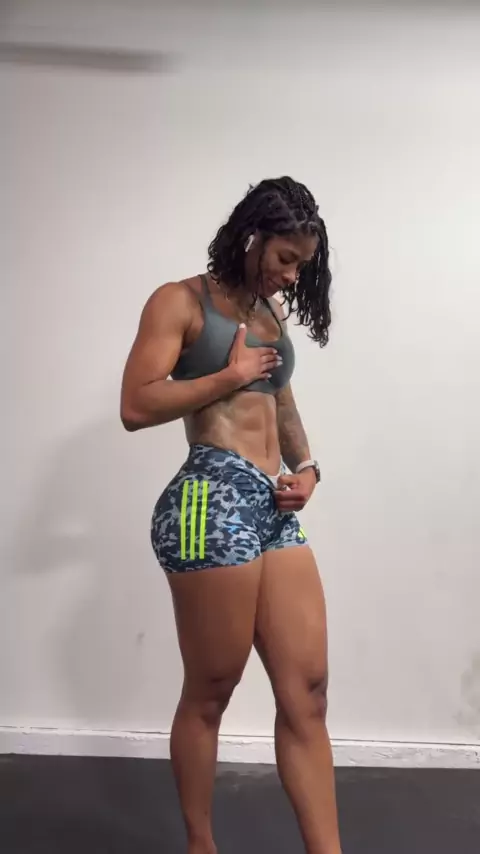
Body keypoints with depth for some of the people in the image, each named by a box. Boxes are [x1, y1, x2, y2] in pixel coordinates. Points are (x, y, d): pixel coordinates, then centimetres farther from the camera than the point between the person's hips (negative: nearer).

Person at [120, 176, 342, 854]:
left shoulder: (271, 311, 20)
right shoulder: (181, 301, 0)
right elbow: (136, 406, -10)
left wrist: (306, 466, 12)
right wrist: (231, 374, -5)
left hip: (277, 510, 7)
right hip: (213, 502, -7)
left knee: (307, 690, 2)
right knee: (209, 693, 5)